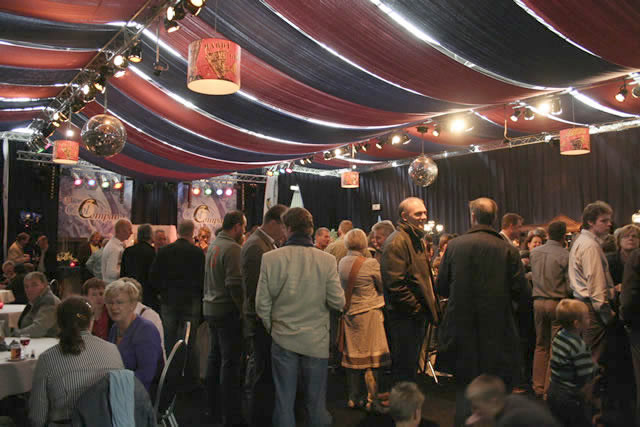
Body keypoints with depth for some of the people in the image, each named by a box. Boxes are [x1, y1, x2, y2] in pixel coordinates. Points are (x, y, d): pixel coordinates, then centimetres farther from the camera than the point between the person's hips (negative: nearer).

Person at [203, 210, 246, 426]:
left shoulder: (213, 245, 10)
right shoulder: (232, 248, -17)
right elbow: (235, 284, -23)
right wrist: (244, 309, -16)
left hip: (211, 309, 9)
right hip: (227, 311, -9)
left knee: (215, 356, 20)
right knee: (230, 362, -2)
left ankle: (212, 404, 33)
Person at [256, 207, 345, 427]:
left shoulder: (270, 258, -10)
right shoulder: (327, 260, -11)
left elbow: (262, 304, -6)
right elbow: (338, 302, -9)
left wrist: (271, 328, 10)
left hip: (283, 339, 0)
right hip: (316, 340, 0)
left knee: (284, 401, 13)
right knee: (316, 403, 14)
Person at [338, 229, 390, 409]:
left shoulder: (341, 263, 0)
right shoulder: (370, 263, -15)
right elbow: (383, 287, -4)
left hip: (350, 313, 5)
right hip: (369, 313, -5)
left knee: (353, 356, 12)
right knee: (372, 356, 5)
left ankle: (353, 398, 21)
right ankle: (371, 398, 12)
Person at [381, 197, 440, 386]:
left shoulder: (417, 239, 17)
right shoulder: (396, 242, -16)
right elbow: (395, 285, -23)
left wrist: (430, 305, 14)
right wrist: (418, 309, -17)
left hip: (418, 315, 10)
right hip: (404, 317, -10)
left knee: (411, 364, 19)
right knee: (403, 370, 0)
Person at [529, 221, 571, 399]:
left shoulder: (534, 252, 3)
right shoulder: (565, 255, -12)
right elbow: (570, 285, -10)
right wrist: (566, 295, 7)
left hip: (538, 302, 5)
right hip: (557, 302, -5)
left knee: (541, 345, 14)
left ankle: (538, 387, 20)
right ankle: (550, 388, 6)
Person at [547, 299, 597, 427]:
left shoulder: (558, 336, 1)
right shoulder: (580, 346, -22)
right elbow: (586, 376, -19)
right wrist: (595, 367, 0)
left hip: (553, 391, 8)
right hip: (569, 398, -8)